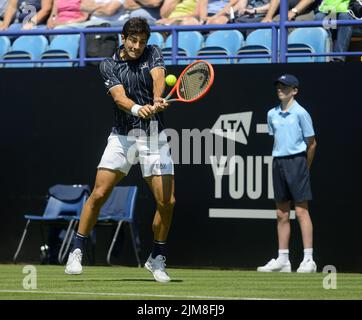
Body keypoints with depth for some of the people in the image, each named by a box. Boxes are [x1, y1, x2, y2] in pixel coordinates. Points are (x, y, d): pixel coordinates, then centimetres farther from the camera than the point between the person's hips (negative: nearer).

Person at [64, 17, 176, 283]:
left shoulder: (153, 54, 4)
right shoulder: (109, 65, 0)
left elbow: (158, 77, -16)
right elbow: (119, 96, -15)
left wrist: (157, 101, -38)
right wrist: (137, 108, -37)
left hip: (154, 136, 1)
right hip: (123, 136, -1)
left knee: (167, 201, -6)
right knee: (99, 194, -8)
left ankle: (157, 259, 12)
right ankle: (77, 253, 4)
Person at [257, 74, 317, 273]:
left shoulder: (300, 113, -7)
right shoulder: (272, 114, 10)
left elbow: (311, 144, -2)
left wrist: (304, 167, 5)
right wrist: (281, 161, 14)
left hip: (296, 160, -6)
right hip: (278, 162, 6)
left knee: (301, 211, -9)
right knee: (282, 214, 8)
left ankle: (308, 260, -9)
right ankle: (283, 260, 13)